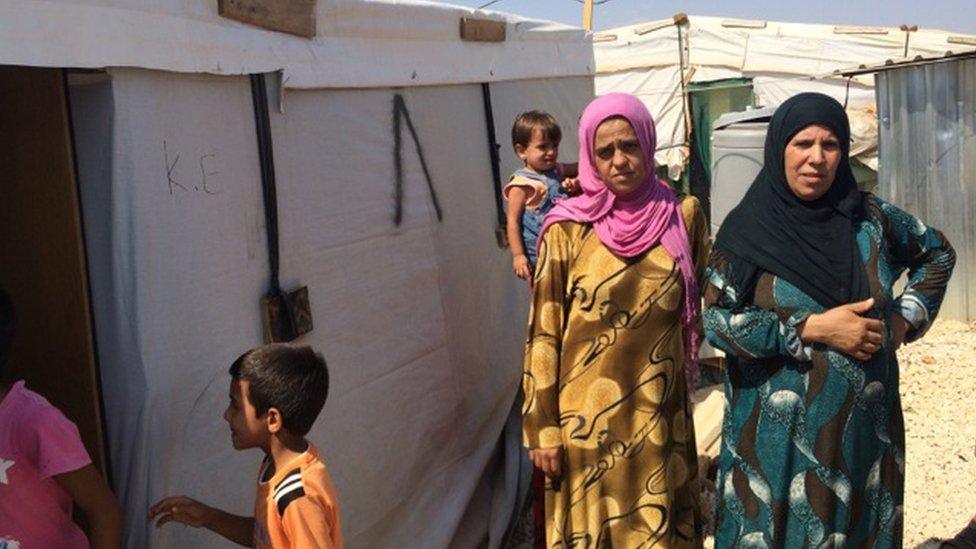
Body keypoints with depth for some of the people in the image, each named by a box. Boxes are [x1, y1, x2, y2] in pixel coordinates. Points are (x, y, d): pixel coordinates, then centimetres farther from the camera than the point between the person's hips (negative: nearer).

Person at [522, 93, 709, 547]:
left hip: (660, 415, 2)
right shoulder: (568, 230, -8)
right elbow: (544, 332, -5)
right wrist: (541, 426, -6)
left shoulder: (683, 216, -1)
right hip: (589, 416, -2)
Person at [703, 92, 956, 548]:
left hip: (867, 425, 3)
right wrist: (814, 328, -18)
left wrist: (907, 317, 4)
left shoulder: (870, 218, 1)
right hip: (780, 431, -3)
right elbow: (717, 320, -15)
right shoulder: (748, 230, -8)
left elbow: (938, 254, 18)